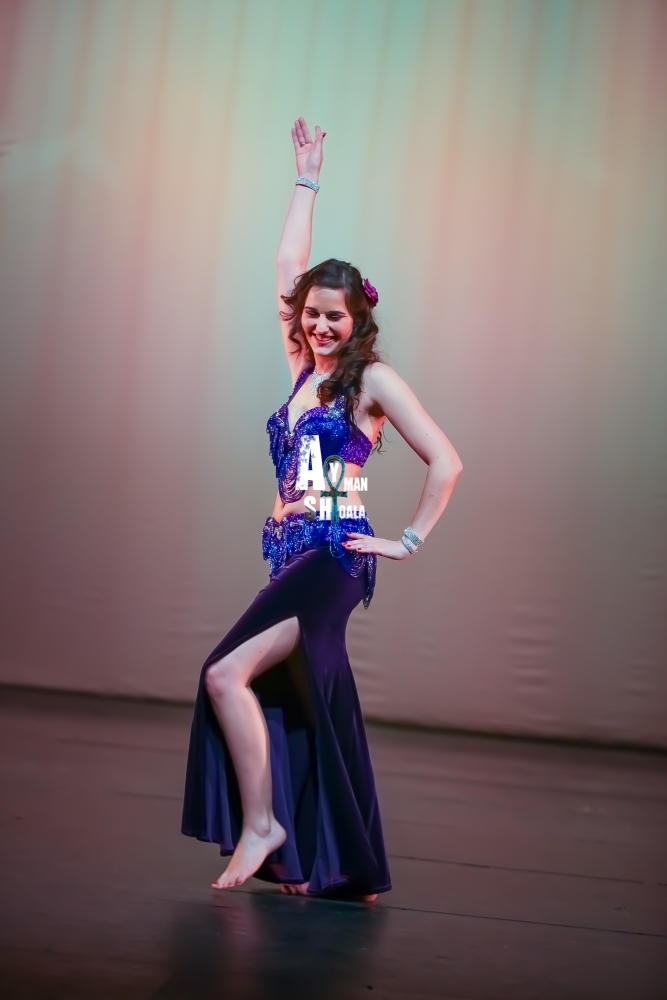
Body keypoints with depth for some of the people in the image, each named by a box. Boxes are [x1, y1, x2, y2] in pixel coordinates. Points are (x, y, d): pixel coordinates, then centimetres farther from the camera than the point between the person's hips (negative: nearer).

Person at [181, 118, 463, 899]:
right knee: (294, 707, 6)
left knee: (228, 673, -21)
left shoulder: (372, 380, -3)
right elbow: (287, 268, 19)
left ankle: (260, 822, -12)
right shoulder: (305, 368, 14)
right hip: (291, 554, 7)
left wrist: (411, 540, -5)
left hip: (336, 555, -7)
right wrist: (307, 181, 22)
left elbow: (446, 462, -6)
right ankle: (323, 864, 12)